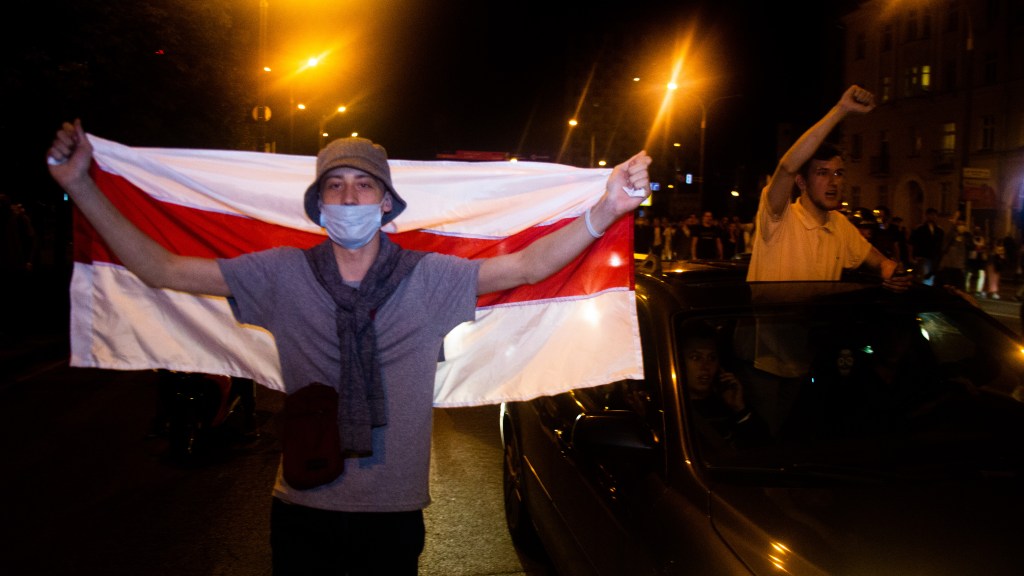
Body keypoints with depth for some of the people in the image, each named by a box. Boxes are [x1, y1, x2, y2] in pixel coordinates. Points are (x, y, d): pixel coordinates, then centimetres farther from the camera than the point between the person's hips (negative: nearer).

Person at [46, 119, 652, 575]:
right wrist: (81, 186, -10)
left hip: (394, 512, 0)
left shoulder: (427, 277, -7)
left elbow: (527, 265, -13)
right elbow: (162, 269, -4)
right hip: (303, 509, 1)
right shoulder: (283, 275, -5)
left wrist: (606, 209, -26)